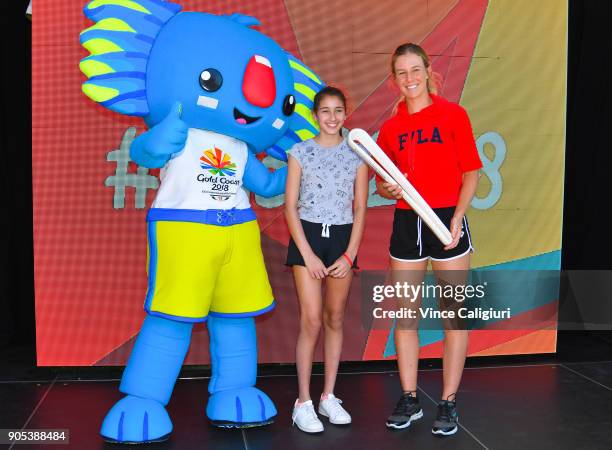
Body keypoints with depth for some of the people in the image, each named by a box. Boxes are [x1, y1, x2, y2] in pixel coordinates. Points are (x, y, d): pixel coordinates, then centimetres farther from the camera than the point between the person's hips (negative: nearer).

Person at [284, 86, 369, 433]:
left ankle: (329, 397, 19)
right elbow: (291, 206, -2)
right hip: (307, 236, -2)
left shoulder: (357, 154, 5)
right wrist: (308, 253, -10)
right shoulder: (301, 152, 1)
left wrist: (350, 254, -5)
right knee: (312, 320, -7)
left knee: (335, 319, 8)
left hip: (343, 238, 2)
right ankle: (304, 402, 3)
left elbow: (360, 208, 4)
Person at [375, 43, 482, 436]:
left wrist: (457, 217, -14)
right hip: (406, 223, 4)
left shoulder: (453, 114, 0)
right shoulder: (390, 128, 10)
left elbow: (471, 172, -2)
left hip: (447, 220, -3)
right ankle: (410, 399, 21)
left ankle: (449, 404, 14)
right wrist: (389, 188, -8)